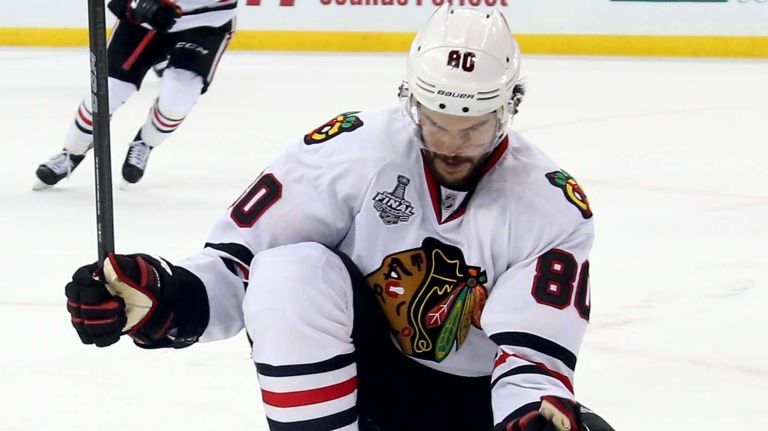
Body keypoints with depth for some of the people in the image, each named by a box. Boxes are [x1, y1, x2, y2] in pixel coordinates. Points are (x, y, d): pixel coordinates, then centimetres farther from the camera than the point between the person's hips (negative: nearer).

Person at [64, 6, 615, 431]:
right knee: (293, 272, -31)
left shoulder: (551, 206, -12)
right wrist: (162, 296, -33)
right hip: (355, 367, -1)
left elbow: (535, 350, -20)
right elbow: (242, 257, -14)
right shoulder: (354, 148, -15)